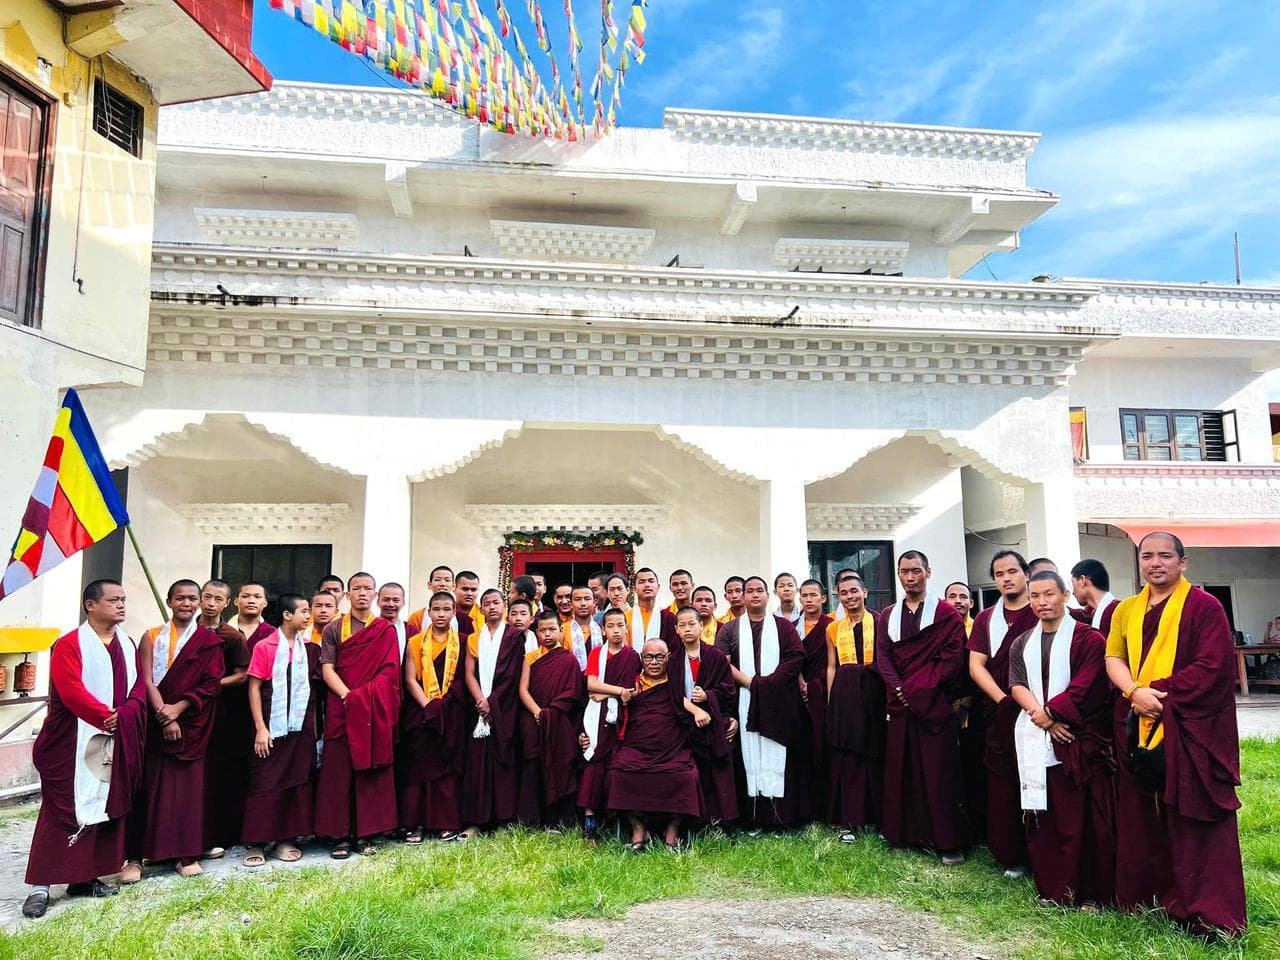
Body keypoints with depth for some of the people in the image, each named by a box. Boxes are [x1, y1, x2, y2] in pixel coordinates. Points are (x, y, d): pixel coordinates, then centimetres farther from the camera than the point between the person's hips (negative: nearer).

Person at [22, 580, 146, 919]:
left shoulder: (127, 644, 11)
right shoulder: (69, 645, -10)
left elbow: (139, 686, 7)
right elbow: (72, 691, -19)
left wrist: (124, 715, -11)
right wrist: (107, 717, -17)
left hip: (116, 745, 6)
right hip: (73, 746, -6)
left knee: (106, 809, 9)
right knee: (63, 812, -3)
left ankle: (86, 876, 20)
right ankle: (40, 885, 5)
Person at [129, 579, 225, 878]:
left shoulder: (209, 641, 3)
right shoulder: (152, 637, 6)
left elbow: (211, 684, -4)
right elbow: (147, 680, -3)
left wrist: (177, 708, -14)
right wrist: (163, 715, -14)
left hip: (190, 724, 0)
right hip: (153, 723, 1)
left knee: (187, 786, 2)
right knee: (148, 786, 1)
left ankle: (186, 854, 10)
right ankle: (136, 855, 9)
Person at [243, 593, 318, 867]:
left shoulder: (310, 649, 7)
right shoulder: (264, 647, -6)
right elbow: (254, 688, -7)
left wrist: (313, 726, 5)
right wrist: (260, 729, -11)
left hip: (301, 728, 4)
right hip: (272, 729, -4)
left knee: (297, 783, 7)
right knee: (265, 784, 1)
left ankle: (287, 839, 18)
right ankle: (256, 842, 11)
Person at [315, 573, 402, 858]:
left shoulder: (386, 630, 7)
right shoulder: (333, 629, 8)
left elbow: (389, 671, -1)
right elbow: (327, 669, -1)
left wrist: (366, 696, -14)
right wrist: (348, 696, -15)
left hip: (376, 710, 0)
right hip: (341, 709, 0)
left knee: (372, 769, 2)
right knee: (339, 771, 0)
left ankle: (368, 833, 10)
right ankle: (339, 834, 7)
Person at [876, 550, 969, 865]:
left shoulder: (947, 614, 1)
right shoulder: (887, 616, 13)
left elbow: (952, 659, -7)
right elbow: (883, 657, 5)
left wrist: (920, 689, -12)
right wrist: (900, 690, -10)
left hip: (936, 705, -4)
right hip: (899, 705, 4)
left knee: (939, 773, -2)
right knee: (901, 771, 6)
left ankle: (949, 842, 7)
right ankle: (905, 834, 17)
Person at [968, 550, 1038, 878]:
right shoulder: (986, 619, 12)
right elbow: (976, 666, 7)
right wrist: (1003, 699, -6)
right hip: (999, 714, 3)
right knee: (1002, 787, 3)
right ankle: (1012, 857, 13)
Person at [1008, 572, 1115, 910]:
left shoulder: (1088, 638, 0)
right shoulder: (1021, 644, 15)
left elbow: (1083, 688, -9)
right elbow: (1016, 686, 4)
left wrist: (1048, 712, -8)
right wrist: (1042, 717, -11)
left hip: (1078, 739, -4)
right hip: (1034, 740, 4)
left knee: (1083, 819, -2)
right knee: (1041, 818, 5)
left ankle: (1091, 893, 10)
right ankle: (1052, 890, 15)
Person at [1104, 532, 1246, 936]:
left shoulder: (1204, 607, -4)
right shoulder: (1125, 610, 13)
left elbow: (1214, 665, -12)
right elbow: (1113, 658, 6)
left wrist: (1161, 693, -17)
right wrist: (1135, 692, -13)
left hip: (1190, 729, -5)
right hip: (1137, 728, 5)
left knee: (1192, 820, -2)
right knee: (1142, 819, 10)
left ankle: (1206, 913, 8)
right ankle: (1145, 895, 23)